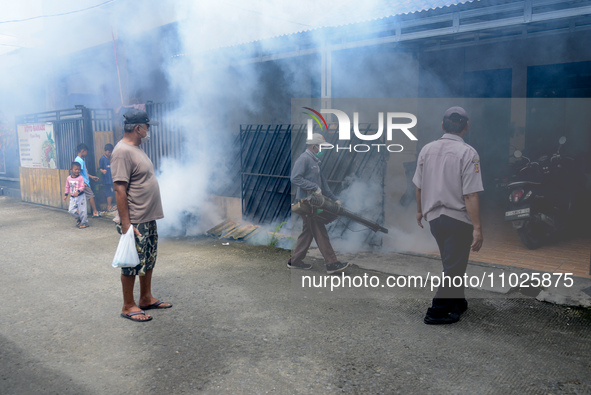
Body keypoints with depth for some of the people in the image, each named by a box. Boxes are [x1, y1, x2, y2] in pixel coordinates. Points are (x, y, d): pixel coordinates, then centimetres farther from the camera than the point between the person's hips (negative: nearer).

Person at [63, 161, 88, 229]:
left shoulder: (80, 178, -11)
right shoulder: (68, 178, 3)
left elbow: (82, 187, -17)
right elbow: (67, 187, 14)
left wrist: (78, 191, -32)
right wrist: (66, 195, 13)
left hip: (80, 196, -5)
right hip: (72, 197, 5)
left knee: (81, 210, -2)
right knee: (71, 210, 3)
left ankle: (84, 222, 11)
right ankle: (79, 218, 27)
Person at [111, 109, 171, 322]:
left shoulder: (136, 149, 13)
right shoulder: (122, 151, -18)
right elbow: (120, 190, -23)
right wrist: (126, 224, -25)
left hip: (149, 219, 10)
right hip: (134, 222, -10)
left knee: (148, 261, 17)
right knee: (132, 264, 2)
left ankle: (146, 298, 31)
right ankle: (128, 306, 16)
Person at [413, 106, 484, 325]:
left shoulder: (426, 149, 4)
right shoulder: (467, 153, -14)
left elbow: (419, 186, 11)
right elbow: (470, 195, -19)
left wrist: (420, 210, 26)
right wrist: (477, 228, -17)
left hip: (433, 217, 6)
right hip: (458, 218, -6)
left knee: (451, 264, 22)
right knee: (454, 268, 5)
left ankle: (457, 303, 36)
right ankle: (436, 311, 8)